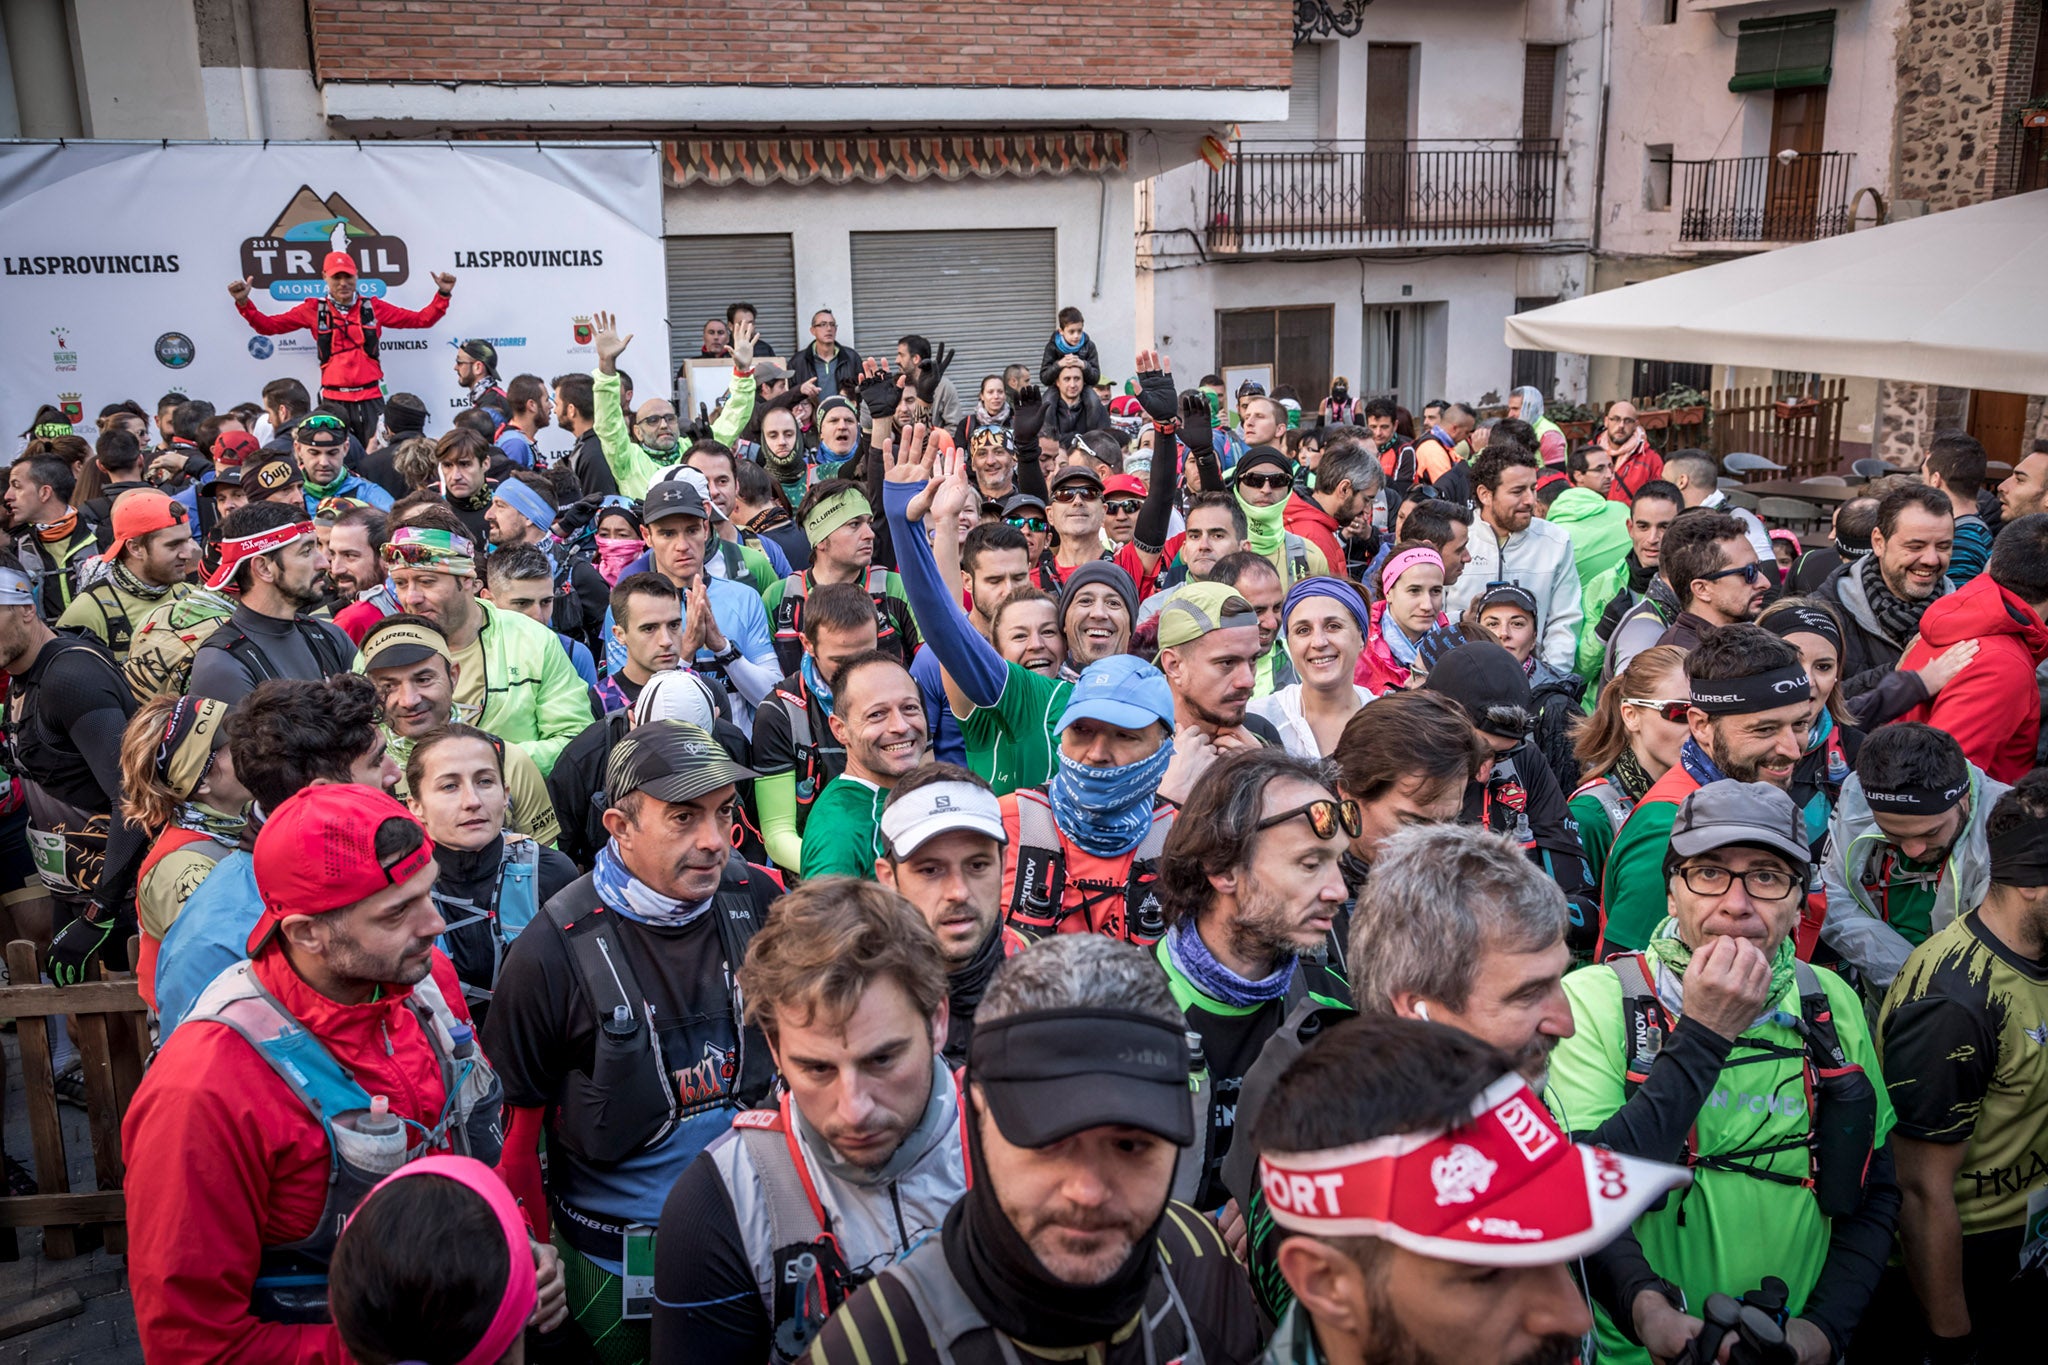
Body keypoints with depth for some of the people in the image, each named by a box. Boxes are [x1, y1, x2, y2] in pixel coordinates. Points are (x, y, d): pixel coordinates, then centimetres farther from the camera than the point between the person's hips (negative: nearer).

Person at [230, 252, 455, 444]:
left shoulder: (373, 307, 7)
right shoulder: (314, 310, 6)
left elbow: (422, 319, 8)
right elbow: (269, 325, 9)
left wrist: (443, 295, -2)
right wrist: (243, 303, -4)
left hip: (370, 399, 0)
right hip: (333, 400, 0)